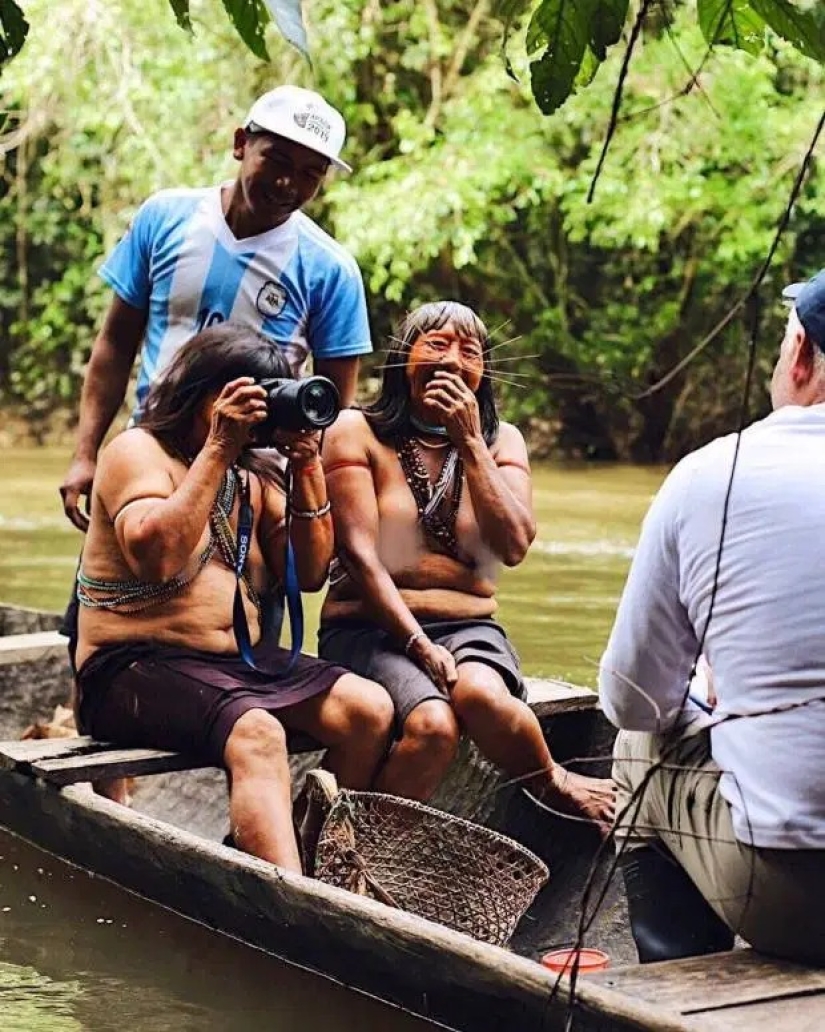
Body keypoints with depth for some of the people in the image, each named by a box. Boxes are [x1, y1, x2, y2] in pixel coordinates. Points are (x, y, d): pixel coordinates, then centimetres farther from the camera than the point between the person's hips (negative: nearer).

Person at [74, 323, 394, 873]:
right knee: (257, 734, -35)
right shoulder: (138, 452, -2)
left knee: (370, 709, -15)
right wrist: (218, 447, -19)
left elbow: (310, 573, 9)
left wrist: (307, 464, 1)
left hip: (245, 661, 7)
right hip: (139, 666, -7)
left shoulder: (253, 474, 17)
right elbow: (156, 556, -22)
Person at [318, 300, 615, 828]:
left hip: (467, 626, 2)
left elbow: (515, 547, -4)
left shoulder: (501, 441, 12)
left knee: (483, 694, -34)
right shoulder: (357, 433, 2)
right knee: (433, 723, -36)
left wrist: (469, 442, -8)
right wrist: (418, 643, -18)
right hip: (370, 625, -2)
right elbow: (359, 553, -7)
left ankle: (551, 782, -10)